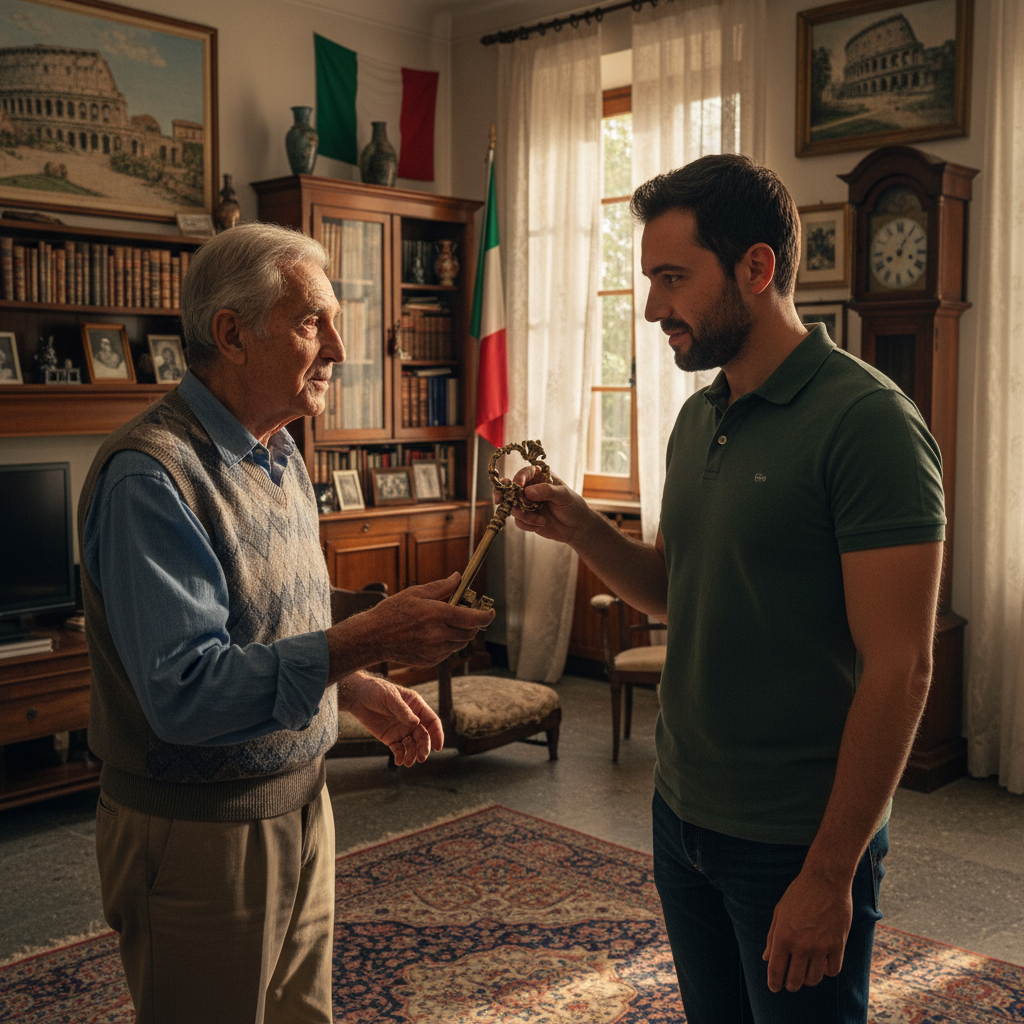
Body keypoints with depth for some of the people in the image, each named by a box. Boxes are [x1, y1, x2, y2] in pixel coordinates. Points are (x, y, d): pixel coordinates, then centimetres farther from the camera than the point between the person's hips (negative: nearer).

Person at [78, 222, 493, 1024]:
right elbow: (185, 692, -31)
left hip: (299, 802, 8)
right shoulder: (150, 475, -22)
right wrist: (369, 638, -33)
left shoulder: (278, 456, 8)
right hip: (198, 831, -8)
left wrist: (360, 691, 4)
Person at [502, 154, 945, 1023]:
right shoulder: (698, 418, 6)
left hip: (795, 843, -7)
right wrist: (582, 529, -4)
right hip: (683, 813, 7)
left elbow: (899, 671, -20)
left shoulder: (867, 422, -18)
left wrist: (829, 875, -19)